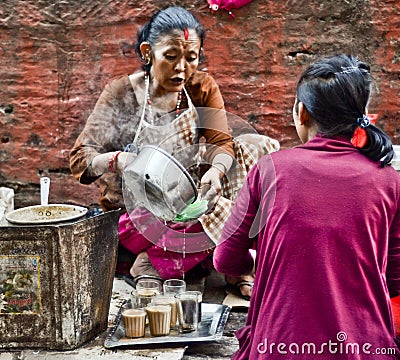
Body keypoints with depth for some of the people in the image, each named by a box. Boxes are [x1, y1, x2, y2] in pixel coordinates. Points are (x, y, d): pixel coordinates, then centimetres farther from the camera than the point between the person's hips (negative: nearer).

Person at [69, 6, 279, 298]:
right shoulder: (121, 95, -10)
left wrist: (216, 171, -36)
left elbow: (221, 142, -11)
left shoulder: (202, 87, 0)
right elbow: (80, 159, -12)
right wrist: (119, 160, -35)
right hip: (137, 214, -5)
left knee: (260, 147, -12)